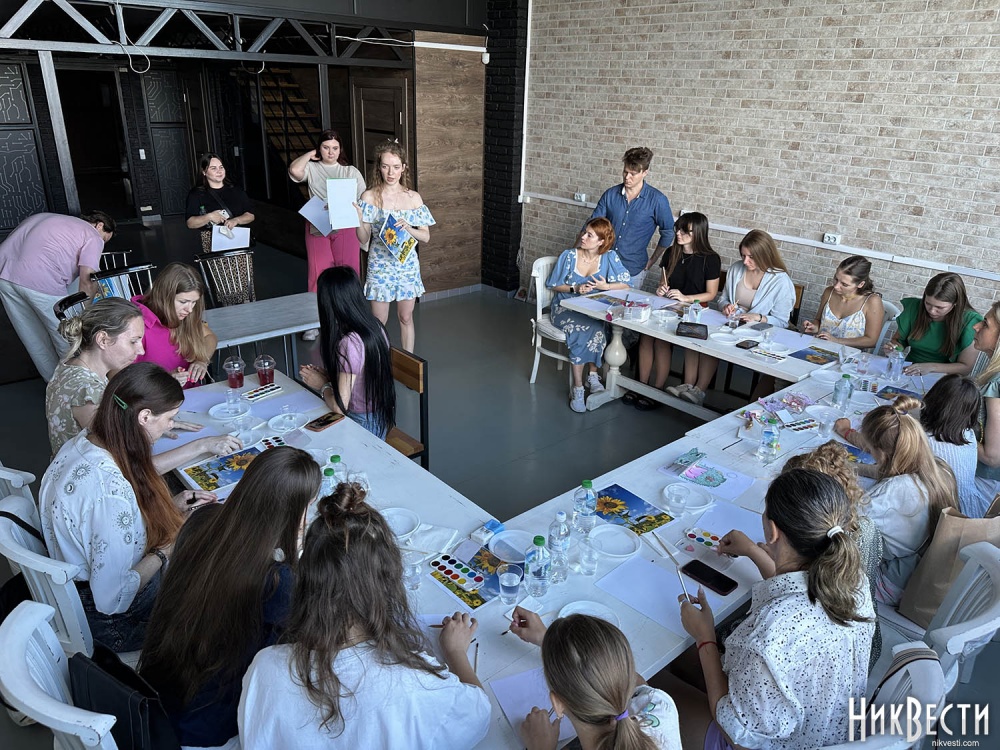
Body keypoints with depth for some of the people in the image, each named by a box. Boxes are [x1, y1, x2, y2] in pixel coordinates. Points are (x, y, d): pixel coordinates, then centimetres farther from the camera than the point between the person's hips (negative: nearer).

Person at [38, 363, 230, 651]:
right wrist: (166, 551, -16)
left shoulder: (81, 443, -8)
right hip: (113, 621, -8)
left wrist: (170, 506, 1)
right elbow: (112, 600, -30)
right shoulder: (110, 489, -36)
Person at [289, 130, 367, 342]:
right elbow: (294, 170, -15)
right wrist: (310, 155, 1)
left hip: (345, 227, 1)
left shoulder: (351, 171, 10)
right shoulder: (312, 168, 7)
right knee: (319, 273, -1)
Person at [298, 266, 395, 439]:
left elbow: (339, 407, -22)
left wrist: (322, 385, -4)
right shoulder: (376, 327, -2)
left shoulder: (350, 343, -27)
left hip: (362, 425, -8)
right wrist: (326, 374, 5)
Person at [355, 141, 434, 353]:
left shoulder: (414, 198, -2)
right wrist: (359, 220, -25)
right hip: (380, 266, -2)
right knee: (379, 322, 5)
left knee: (406, 318, 12)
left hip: (407, 265, 2)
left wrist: (408, 228, -19)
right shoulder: (369, 197, -7)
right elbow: (363, 239, -6)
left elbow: (426, 237, 0)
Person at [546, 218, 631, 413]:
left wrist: (605, 286, -17)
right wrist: (575, 289, -13)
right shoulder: (569, 256, -3)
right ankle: (593, 375, -20)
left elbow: (625, 284, 0)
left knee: (590, 330, -32)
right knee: (588, 329, -33)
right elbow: (554, 285, 3)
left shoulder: (610, 257, -1)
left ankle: (578, 388, -20)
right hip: (566, 307, -1)